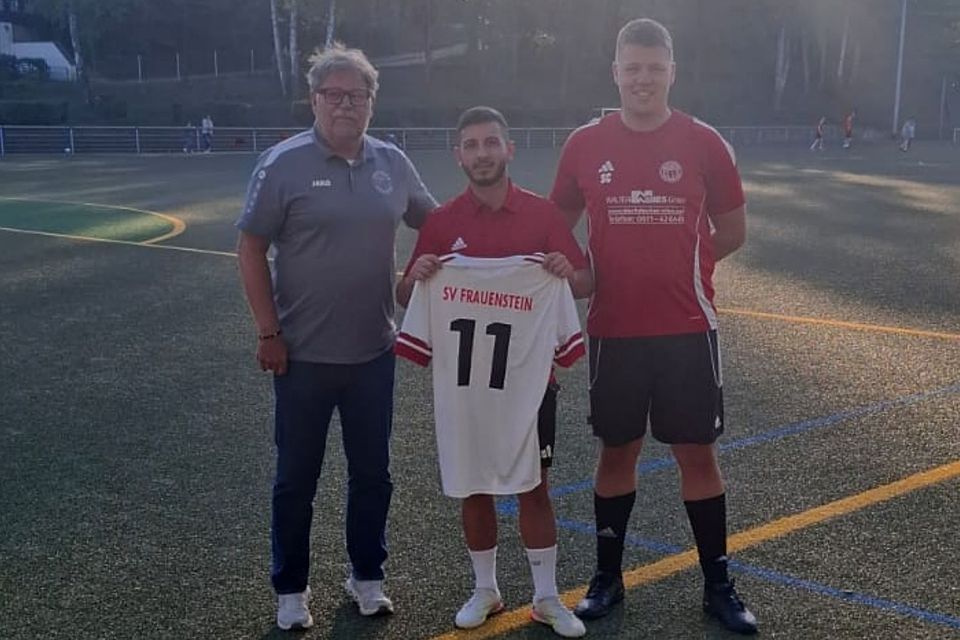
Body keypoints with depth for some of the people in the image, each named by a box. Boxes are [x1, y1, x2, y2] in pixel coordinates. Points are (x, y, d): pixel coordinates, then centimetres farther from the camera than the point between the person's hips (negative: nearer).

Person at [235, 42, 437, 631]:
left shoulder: (392, 163, 2)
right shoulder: (284, 163, -9)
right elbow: (252, 249, -7)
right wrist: (269, 332, -10)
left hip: (374, 352, 4)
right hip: (304, 355, -3)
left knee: (372, 472, 14)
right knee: (297, 478, 9)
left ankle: (367, 576, 32)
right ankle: (291, 589, 25)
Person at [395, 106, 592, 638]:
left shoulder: (542, 213, -1)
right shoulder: (441, 222, 1)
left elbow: (586, 284, 2)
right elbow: (404, 298, 5)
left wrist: (567, 272, -21)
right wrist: (416, 276, -17)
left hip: (528, 374, -1)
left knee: (532, 485, 6)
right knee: (474, 487, 11)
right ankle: (485, 590, 27)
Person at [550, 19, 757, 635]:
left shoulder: (704, 143, -3)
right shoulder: (585, 144, 0)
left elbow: (732, 231, 6)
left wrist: (678, 267, 1)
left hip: (687, 328, -1)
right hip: (614, 329, 1)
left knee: (698, 453, 6)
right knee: (617, 451, 11)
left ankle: (719, 585, 21)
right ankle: (608, 578, 26)